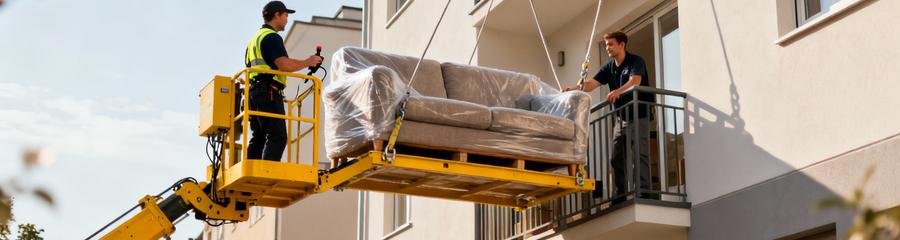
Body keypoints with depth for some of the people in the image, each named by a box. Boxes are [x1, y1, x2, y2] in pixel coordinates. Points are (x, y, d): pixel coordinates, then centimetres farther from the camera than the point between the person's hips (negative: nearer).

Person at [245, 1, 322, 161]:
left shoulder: (254, 38, 25)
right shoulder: (272, 37, -6)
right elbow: (284, 64, -18)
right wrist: (307, 62, -6)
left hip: (254, 92, 10)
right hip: (269, 93, -10)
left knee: (258, 138, 7)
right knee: (277, 137, -15)